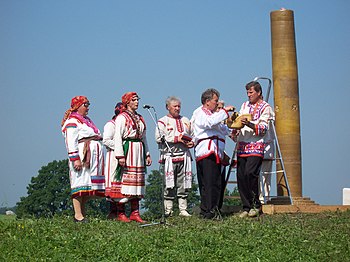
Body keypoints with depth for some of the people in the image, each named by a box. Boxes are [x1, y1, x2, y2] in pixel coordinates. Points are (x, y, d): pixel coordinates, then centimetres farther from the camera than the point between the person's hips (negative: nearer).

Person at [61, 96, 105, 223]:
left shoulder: (87, 120, 25)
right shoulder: (72, 121, -4)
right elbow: (71, 142, -13)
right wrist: (75, 159, -22)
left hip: (93, 157, 9)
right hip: (83, 155, -9)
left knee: (88, 187, 6)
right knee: (81, 184, -11)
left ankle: (82, 213, 7)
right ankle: (78, 215, -13)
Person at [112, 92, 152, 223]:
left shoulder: (140, 118, 20)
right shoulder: (122, 117, -4)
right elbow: (117, 137, -11)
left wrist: (147, 154, 18)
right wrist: (120, 155, -18)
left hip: (139, 152, 8)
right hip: (127, 149, -7)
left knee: (138, 182, 5)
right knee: (125, 180, -9)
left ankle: (135, 212, 7)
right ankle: (121, 213, -5)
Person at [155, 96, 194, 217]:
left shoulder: (185, 121, 21)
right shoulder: (163, 121, 5)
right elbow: (159, 138, -7)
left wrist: (192, 142, 2)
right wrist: (176, 139, -11)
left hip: (184, 156, 4)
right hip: (169, 156, -4)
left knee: (184, 183, 2)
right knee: (169, 184, -6)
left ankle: (183, 210, 6)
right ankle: (168, 210, -2)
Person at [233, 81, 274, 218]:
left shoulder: (265, 108, 2)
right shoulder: (244, 105, 21)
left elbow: (263, 128, -8)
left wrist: (249, 124, -23)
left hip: (256, 146, -6)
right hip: (242, 146, 6)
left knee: (250, 173, -20)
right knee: (241, 176, -1)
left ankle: (256, 205, -8)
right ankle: (246, 207, 5)